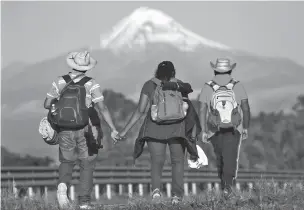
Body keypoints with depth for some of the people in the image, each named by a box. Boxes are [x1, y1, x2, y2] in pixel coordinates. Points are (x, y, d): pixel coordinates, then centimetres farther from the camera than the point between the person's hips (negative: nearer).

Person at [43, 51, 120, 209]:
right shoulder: (91, 84, -7)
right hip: (84, 131, -2)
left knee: (66, 162, 21)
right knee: (87, 166, 14)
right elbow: (102, 108, -13)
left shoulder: (60, 82, -2)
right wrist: (113, 129, -10)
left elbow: (47, 104, -2)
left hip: (64, 131, 2)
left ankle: (63, 184, -11)